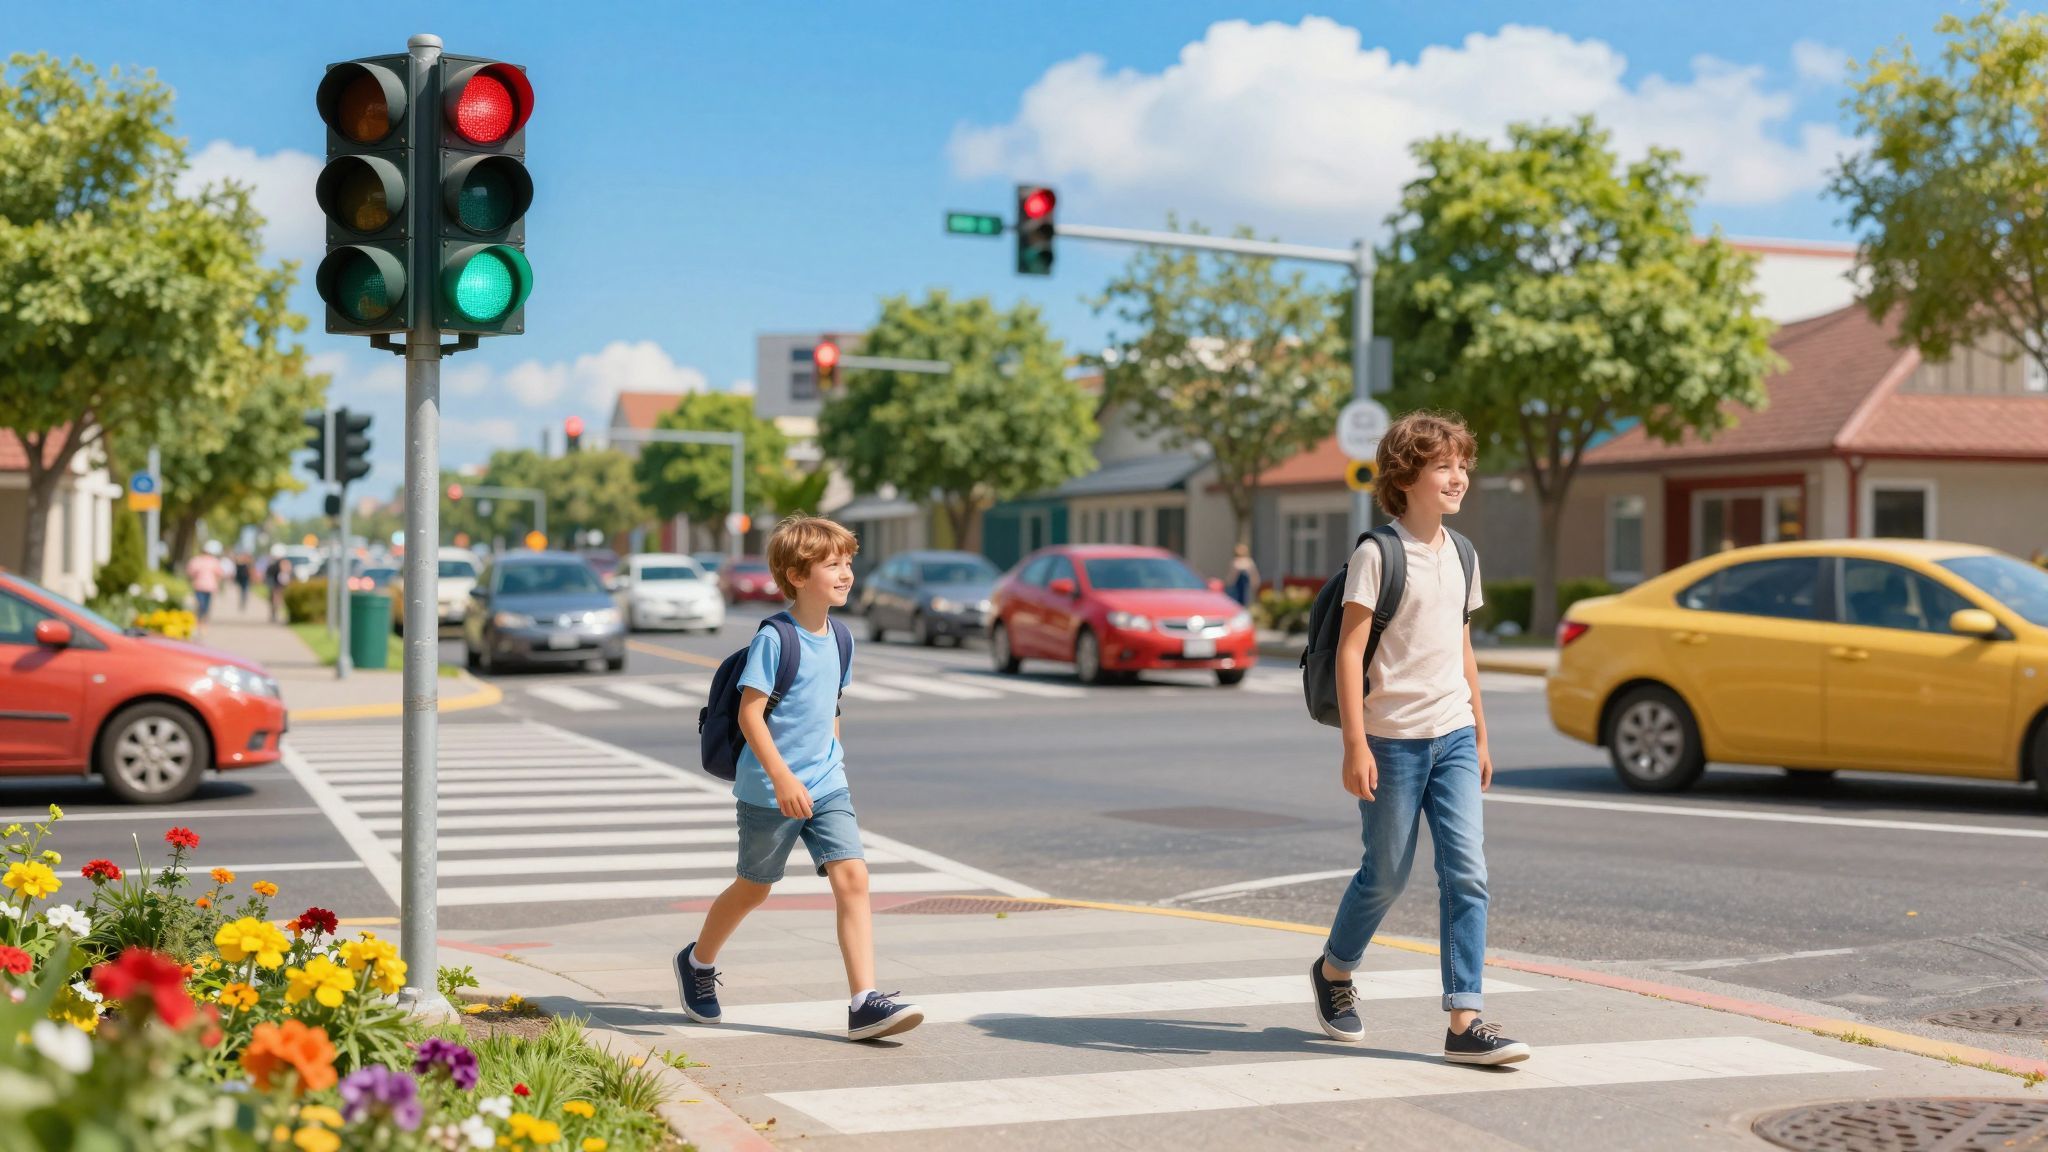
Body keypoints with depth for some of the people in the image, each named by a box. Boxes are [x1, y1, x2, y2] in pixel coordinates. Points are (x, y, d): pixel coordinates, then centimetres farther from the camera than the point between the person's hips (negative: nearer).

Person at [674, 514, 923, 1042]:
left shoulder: (839, 639, 6)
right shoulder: (773, 639, -16)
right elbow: (749, 712, -19)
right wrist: (781, 776, -26)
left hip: (826, 786, 5)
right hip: (769, 791, -5)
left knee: (852, 876, -11)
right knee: (754, 888, 11)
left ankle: (864, 1003, -15)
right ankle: (697, 963, 39)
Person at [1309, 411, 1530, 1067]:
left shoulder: (1460, 555, 10)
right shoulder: (1378, 553, -10)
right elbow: (1349, 651, -13)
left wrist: (1480, 735, 18)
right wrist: (1355, 745, -17)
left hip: (1453, 736, 5)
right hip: (1392, 739, -5)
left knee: (1466, 873, -5)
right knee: (1387, 876, 6)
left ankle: (1464, 1023, -4)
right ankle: (1334, 970, 34)